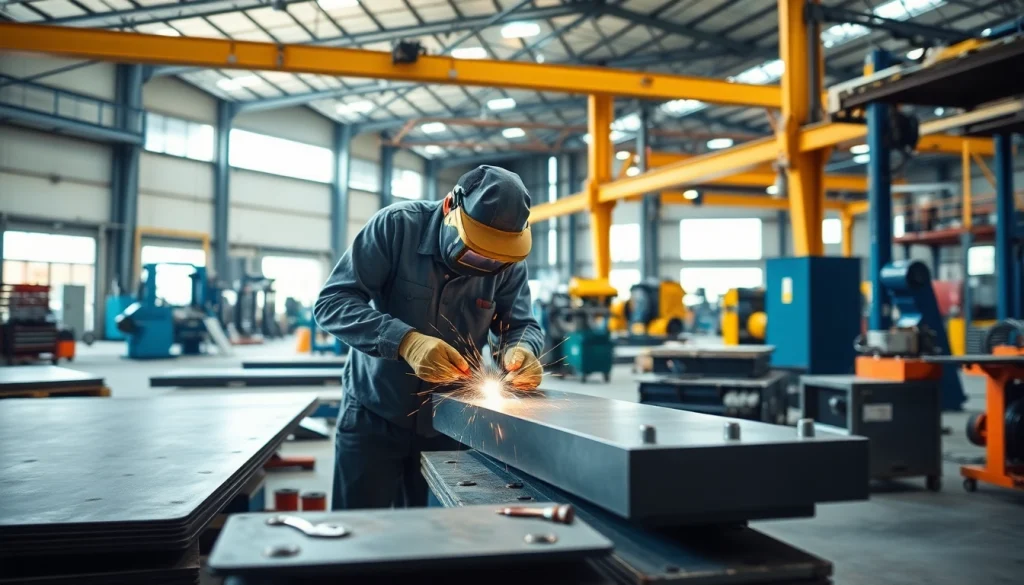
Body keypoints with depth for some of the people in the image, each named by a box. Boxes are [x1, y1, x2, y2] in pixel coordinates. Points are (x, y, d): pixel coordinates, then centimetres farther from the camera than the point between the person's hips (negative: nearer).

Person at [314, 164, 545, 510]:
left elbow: (522, 325, -2)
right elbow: (330, 303, -21)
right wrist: (406, 340, -36)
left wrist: (519, 351, -27)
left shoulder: (509, 261, -9)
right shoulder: (397, 225, -18)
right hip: (375, 413, -2)